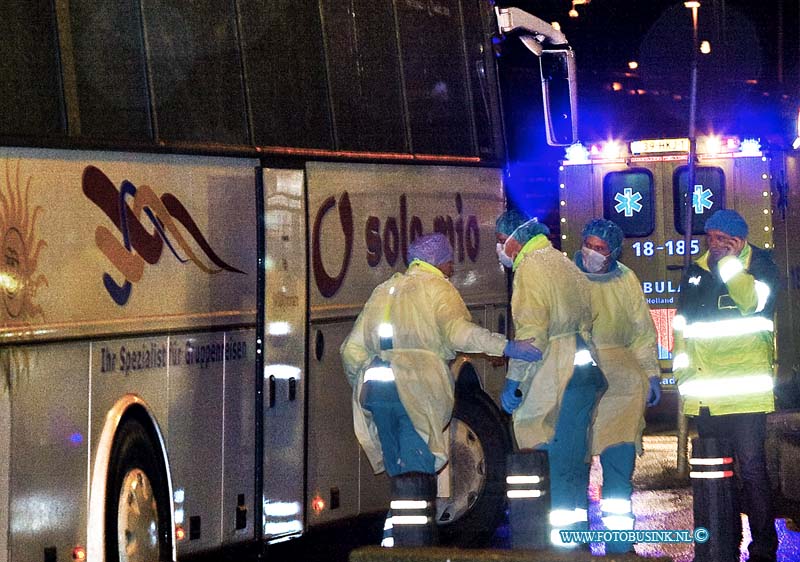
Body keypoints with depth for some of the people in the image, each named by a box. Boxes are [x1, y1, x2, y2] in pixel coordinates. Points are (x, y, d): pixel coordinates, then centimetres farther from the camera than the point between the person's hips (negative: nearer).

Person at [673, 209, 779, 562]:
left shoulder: (760, 265, 2)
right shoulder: (696, 274, 14)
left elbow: (755, 303, -18)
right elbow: (683, 325, 20)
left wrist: (730, 262, -16)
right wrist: (683, 370, 11)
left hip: (745, 386, -5)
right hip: (706, 393, 5)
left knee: (751, 467, -10)